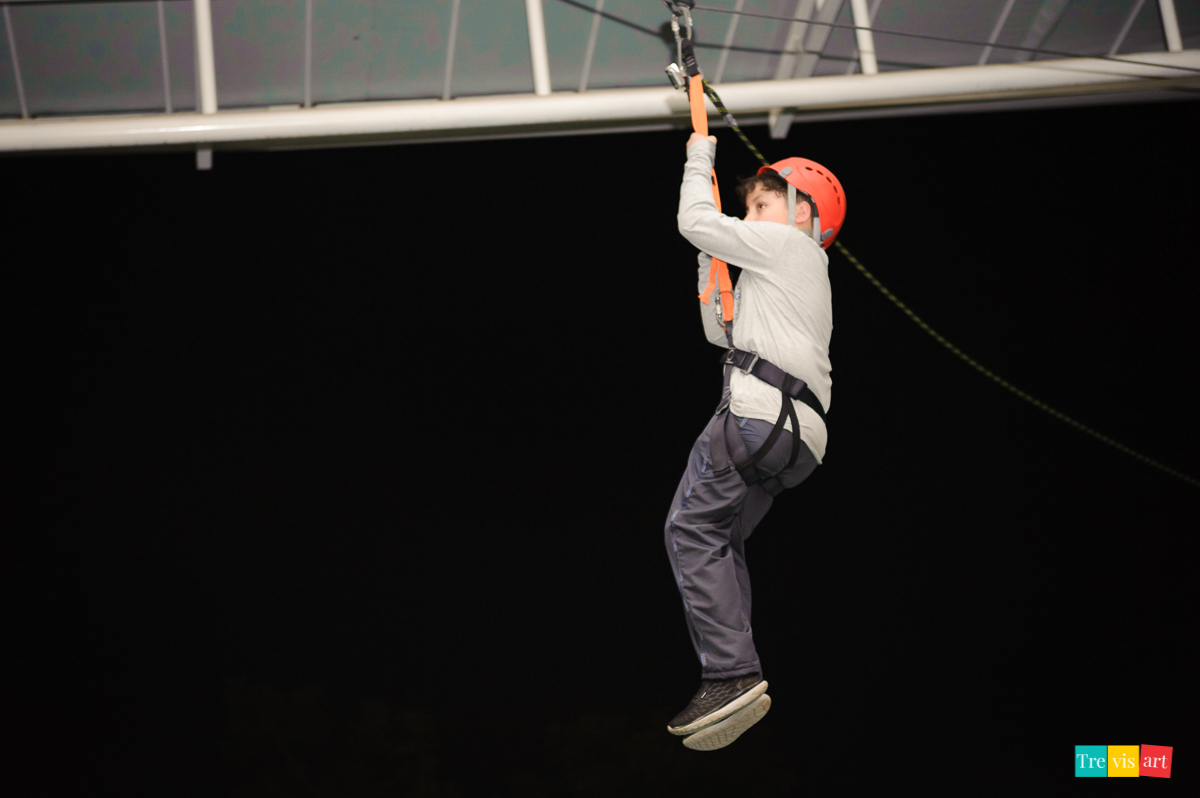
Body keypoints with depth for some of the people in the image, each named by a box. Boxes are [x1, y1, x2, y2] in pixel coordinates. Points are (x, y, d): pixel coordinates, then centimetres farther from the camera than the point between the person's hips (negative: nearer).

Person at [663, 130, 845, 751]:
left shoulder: (787, 243, 8)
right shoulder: (803, 273, 35)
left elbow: (696, 223, 4)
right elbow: (721, 330, 37)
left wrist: (700, 160, 20)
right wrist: (711, 261, 32)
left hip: (761, 403, -10)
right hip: (798, 432, 10)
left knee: (692, 527, -14)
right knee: (723, 540, 9)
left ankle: (731, 676, -26)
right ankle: (734, 679, -2)